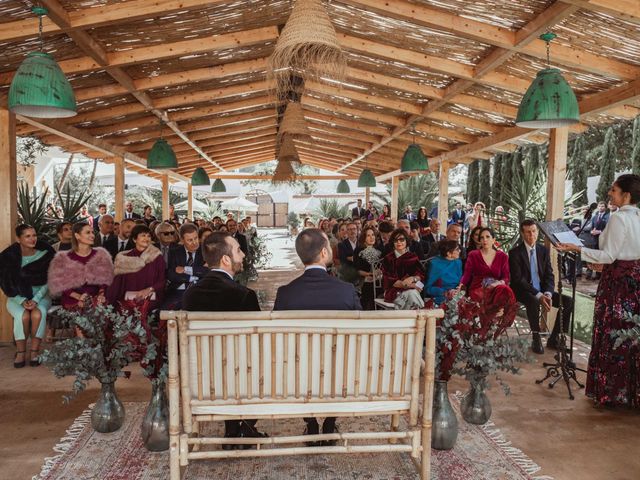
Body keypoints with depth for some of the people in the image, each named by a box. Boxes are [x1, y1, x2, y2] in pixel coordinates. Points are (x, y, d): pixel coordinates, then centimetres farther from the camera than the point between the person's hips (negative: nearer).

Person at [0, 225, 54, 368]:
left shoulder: (45, 254, -6)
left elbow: (48, 282, -5)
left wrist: (35, 299, -17)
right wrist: (22, 300, -17)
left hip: (40, 294, 0)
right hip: (17, 297, 0)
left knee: (38, 314, -32)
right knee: (23, 315, -31)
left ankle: (34, 351, -19)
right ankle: (20, 352, -14)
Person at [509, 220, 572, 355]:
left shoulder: (544, 250, 8)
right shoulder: (515, 252, -8)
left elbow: (549, 275, 5)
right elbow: (518, 279, -16)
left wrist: (548, 294, -15)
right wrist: (538, 295, -25)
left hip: (542, 290, 6)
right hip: (523, 291, -5)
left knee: (569, 301, -13)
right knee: (534, 302, -37)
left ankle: (554, 339, -3)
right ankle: (536, 339, -18)